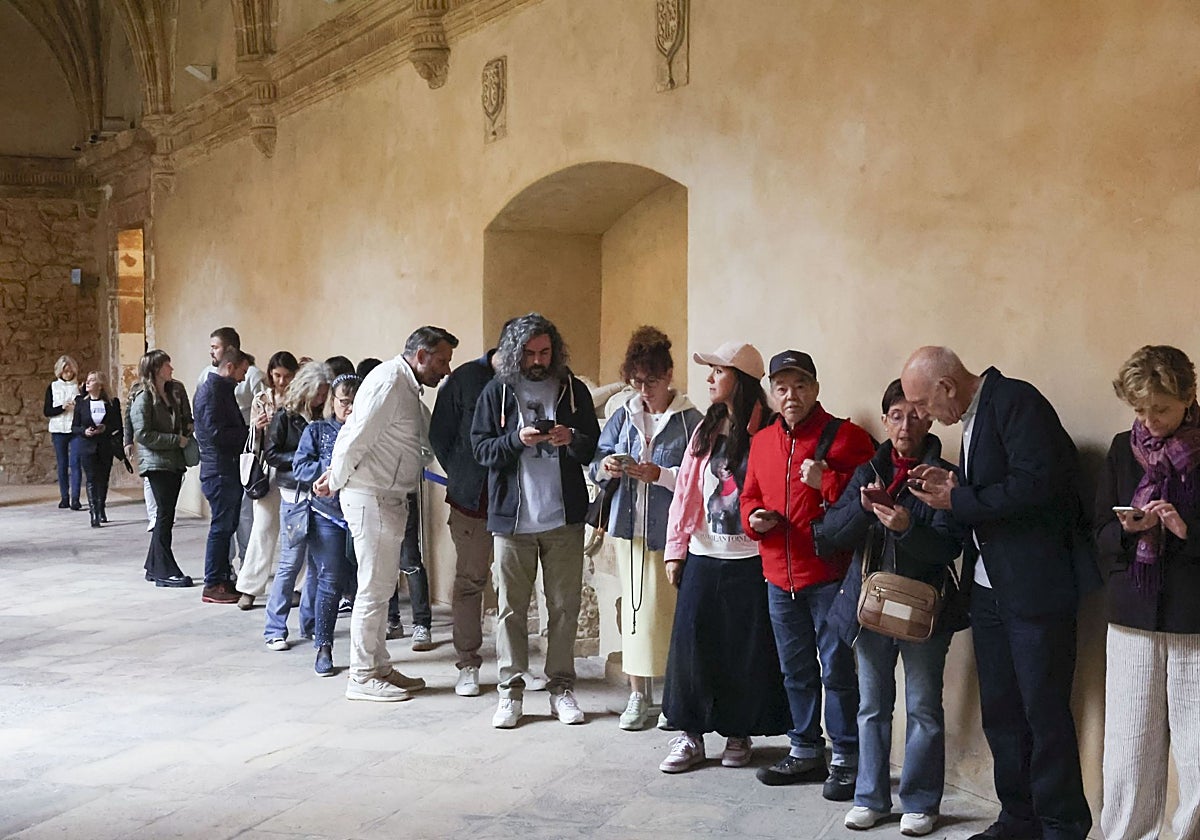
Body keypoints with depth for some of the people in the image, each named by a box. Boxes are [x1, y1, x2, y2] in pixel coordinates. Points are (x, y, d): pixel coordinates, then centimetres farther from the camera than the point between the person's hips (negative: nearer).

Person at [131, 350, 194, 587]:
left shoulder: (176, 391, 11)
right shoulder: (143, 399, -10)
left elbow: (186, 419, 23)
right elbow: (143, 434, -16)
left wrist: (188, 430, 1)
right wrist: (176, 440, -16)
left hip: (175, 461, 7)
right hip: (156, 462, -7)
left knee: (166, 515, 11)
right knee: (165, 514, -8)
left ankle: (155, 567, 20)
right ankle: (165, 571, -4)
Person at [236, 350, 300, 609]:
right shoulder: (261, 399, 5)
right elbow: (253, 439, 7)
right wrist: (257, 426, -14)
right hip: (269, 469, 0)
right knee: (264, 527, -1)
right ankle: (249, 587, 5)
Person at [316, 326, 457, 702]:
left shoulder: (408, 388, 16)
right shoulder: (388, 381, -17)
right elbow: (356, 438, -19)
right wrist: (334, 482, -6)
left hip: (390, 500, 10)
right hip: (371, 499, -10)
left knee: (382, 586, 15)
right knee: (374, 588, -4)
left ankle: (379, 667, 24)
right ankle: (362, 677, 5)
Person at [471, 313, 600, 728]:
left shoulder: (574, 390, 6)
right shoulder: (497, 391, 3)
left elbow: (593, 448, 8)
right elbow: (481, 448, -1)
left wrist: (571, 440, -14)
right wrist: (517, 439, -18)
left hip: (564, 517, 1)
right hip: (512, 517, -1)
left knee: (564, 605, 5)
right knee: (511, 606, 3)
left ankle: (561, 687, 16)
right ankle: (511, 690, 11)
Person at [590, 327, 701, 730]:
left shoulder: (689, 420, -6)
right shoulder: (623, 416, 8)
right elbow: (596, 465, 11)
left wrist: (660, 475, -22)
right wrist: (606, 467, -11)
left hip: (670, 530, -4)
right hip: (629, 526, 5)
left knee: (670, 608, -1)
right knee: (633, 605, 10)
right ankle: (638, 693, 21)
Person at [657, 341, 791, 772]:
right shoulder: (706, 429, 10)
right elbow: (686, 489, 10)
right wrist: (675, 550, 7)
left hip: (750, 561, -4)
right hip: (702, 557, 4)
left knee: (747, 650, 5)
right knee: (691, 643, 3)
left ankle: (739, 734, 21)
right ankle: (689, 734, 14)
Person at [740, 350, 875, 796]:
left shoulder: (844, 436, -7)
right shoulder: (762, 441, 12)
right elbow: (750, 496, 20)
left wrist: (827, 482, -24)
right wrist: (754, 518, -1)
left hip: (828, 575, -6)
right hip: (780, 576, 6)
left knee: (836, 669, -2)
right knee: (796, 671, 16)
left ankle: (846, 759, 9)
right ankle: (805, 751, 29)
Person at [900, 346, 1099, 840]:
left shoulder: (1016, 401, -14)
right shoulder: (974, 414, 14)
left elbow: (1035, 484, -25)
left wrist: (957, 500, -16)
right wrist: (952, 487, 1)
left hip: (1036, 587, -9)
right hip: (989, 589, 9)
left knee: (1044, 712, -1)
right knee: (1000, 710, 14)